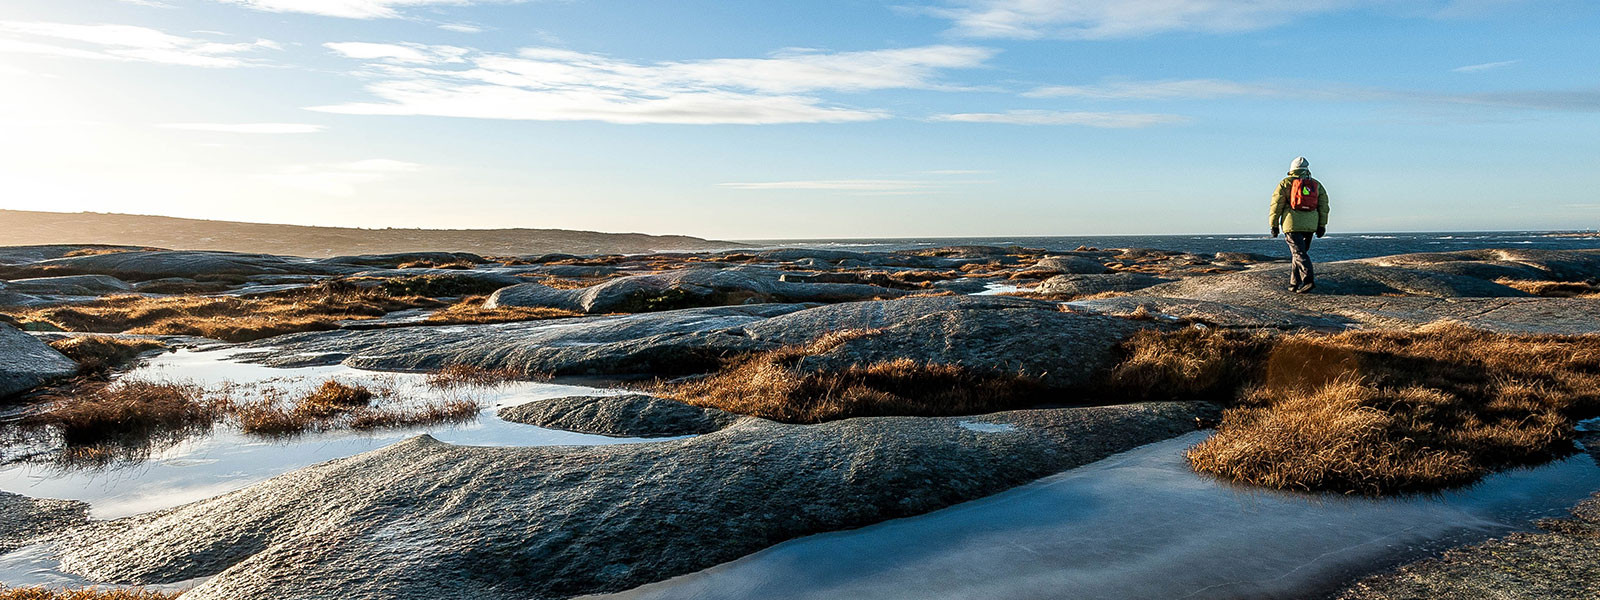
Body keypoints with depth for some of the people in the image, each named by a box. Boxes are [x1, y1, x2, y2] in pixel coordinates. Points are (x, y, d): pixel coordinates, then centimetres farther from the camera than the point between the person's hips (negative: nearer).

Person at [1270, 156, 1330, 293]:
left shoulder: (1285, 183, 4)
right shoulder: (1316, 185, 15)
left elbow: (1276, 204, -1)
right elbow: (1323, 206, 8)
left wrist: (1274, 225, 2)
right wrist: (1322, 225, 10)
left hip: (1292, 224, -4)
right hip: (1310, 225, 4)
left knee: (1299, 253, -9)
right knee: (1301, 252, 14)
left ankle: (1309, 279, -26)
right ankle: (1294, 283, 15)